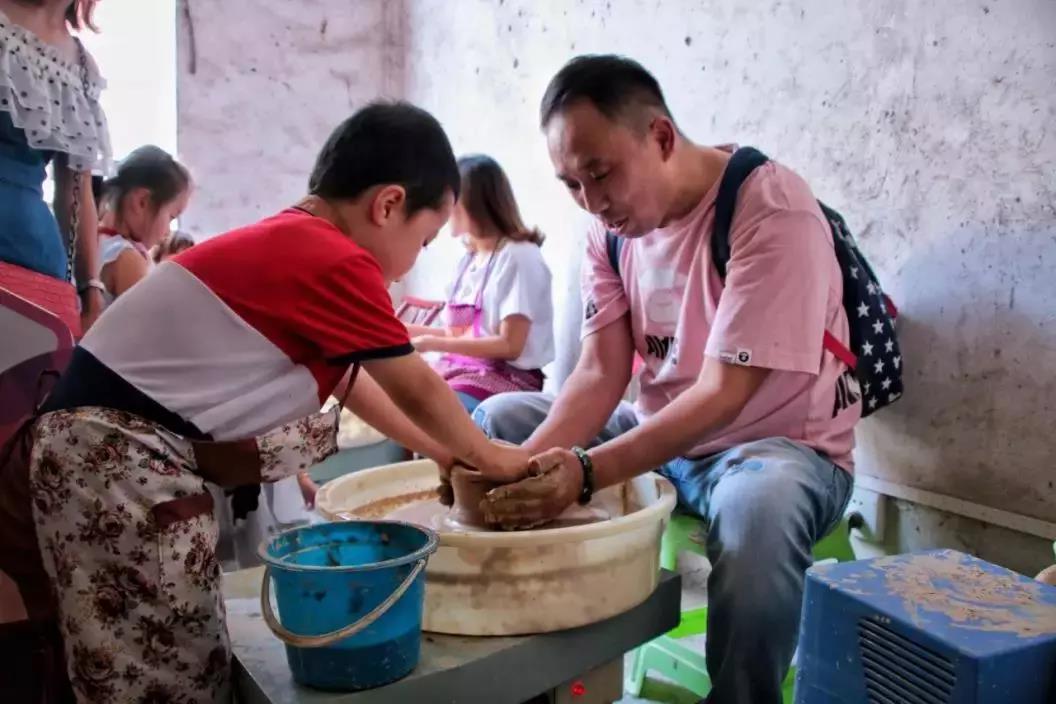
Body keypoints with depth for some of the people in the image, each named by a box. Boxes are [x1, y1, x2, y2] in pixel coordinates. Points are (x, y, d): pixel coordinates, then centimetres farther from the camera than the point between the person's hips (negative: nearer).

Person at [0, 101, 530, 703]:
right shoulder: (337, 260, -17)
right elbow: (416, 389, -8)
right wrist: (492, 457, 9)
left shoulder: (288, 242, 13)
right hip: (119, 456, -10)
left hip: (106, 442, 10)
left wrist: (440, 449, 24)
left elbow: (347, 379, 21)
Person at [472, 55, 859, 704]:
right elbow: (600, 372, -6)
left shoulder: (772, 209, -23)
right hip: (659, 433, 7)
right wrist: (528, 461, -24)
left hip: (781, 443, -6)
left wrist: (586, 472, -37)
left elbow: (723, 393, -27)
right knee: (498, 418, 3)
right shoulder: (613, 221, -2)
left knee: (758, 502, -41)